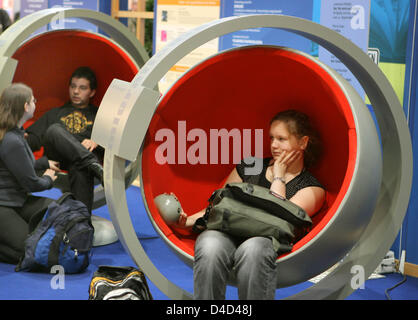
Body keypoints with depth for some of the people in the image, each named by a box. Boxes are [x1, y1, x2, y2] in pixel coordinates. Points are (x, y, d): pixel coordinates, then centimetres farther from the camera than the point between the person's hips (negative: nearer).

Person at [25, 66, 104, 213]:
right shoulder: (55, 113, 38)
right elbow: (34, 139, 25)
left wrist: (96, 142, -9)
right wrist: (24, 138, 0)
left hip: (86, 154, -1)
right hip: (56, 156, 2)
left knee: (79, 168, -42)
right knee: (54, 130, -34)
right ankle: (94, 166, -48)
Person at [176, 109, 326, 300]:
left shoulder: (312, 188, 12)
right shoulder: (250, 167, 25)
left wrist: (279, 176, 6)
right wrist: (187, 221, 7)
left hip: (267, 241, -3)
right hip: (227, 233, 3)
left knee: (253, 249, -40)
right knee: (210, 245, -35)